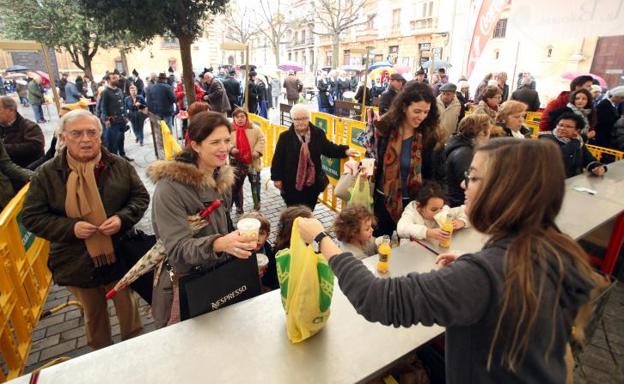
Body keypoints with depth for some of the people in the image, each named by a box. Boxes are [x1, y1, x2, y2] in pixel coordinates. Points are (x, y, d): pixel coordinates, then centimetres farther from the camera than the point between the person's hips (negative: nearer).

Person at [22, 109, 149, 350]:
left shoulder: (119, 165, -6)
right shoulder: (47, 174, -7)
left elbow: (141, 197, 0)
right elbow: (32, 217, -5)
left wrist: (122, 218, -19)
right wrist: (70, 228, -21)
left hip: (120, 256, 0)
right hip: (77, 263, 0)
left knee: (128, 306, 18)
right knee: (93, 313, 21)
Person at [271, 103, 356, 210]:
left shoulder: (318, 133, -2)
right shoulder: (285, 136, -8)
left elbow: (328, 148, 10)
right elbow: (278, 158, -5)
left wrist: (345, 151, -4)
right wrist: (276, 177, -6)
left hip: (312, 182, 2)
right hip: (291, 182, -2)